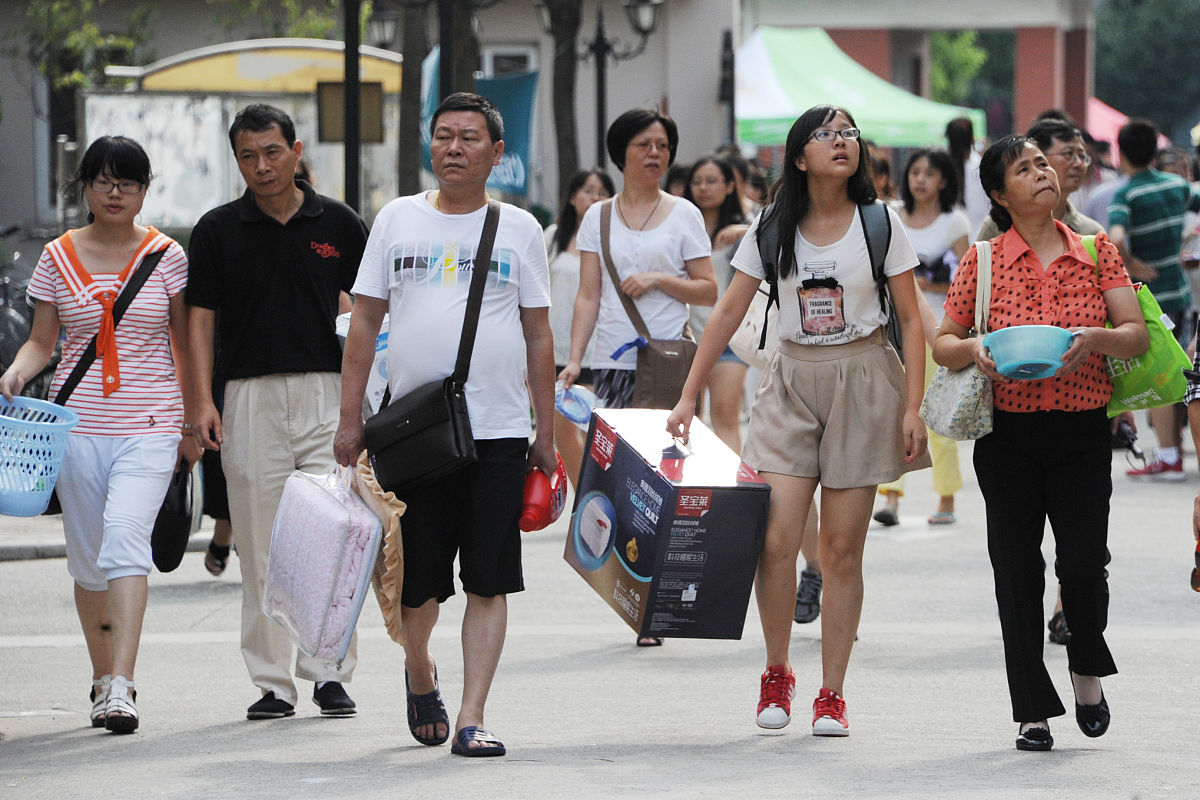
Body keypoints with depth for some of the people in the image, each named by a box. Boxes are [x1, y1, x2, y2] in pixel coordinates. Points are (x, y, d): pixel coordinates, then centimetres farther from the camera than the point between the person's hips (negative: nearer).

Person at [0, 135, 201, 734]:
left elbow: (187, 343, 10)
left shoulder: (167, 256, 4)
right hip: (78, 420, 3)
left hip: (150, 424, -3)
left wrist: (192, 423, 10)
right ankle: (103, 679, 26)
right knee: (87, 556, 8)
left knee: (126, 536, -20)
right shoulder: (58, 258, 7)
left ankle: (121, 688, -27)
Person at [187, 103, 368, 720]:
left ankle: (331, 674, 3)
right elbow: (201, 317, 6)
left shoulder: (338, 224, 6)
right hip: (251, 395, 0)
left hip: (327, 392, 0)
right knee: (261, 546, 2)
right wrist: (204, 401, -4)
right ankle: (272, 683, 7)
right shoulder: (218, 230, 6)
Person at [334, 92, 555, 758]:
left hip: (499, 433, -1)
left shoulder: (519, 230, 7)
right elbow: (364, 323, 9)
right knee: (416, 579, 6)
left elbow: (538, 335, 10)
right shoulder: (397, 220, 8)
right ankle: (418, 671, 35)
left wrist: (546, 432, 6)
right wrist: (350, 418, 3)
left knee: (489, 583, -5)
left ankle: (471, 717, -4)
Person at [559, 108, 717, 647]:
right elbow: (588, 295, 7)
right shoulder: (599, 216, 11)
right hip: (614, 361, 2)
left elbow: (709, 293, 6)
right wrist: (574, 359, -4)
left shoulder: (684, 214, 7)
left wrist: (659, 280, -9)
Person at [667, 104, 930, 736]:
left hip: (862, 381, -1)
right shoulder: (773, 227, 2)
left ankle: (831, 694, 7)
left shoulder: (880, 224, -1)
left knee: (842, 546, 0)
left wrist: (913, 406, -7)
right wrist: (688, 395, 0)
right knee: (776, 536, -12)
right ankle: (776, 674, 8)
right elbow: (728, 312, 5)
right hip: (793, 382, 1)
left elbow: (910, 319, 1)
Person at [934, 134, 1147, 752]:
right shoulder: (984, 260, 2)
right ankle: (1033, 712, 11)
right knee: (1016, 569, 0)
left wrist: (1099, 337, -21)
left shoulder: (1096, 252, 5)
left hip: (1083, 432, 0)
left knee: (1082, 563, -8)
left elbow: (1136, 336, 0)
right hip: (1008, 437, 0)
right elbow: (942, 343, 5)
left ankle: (1087, 667, 23)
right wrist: (972, 350, -16)